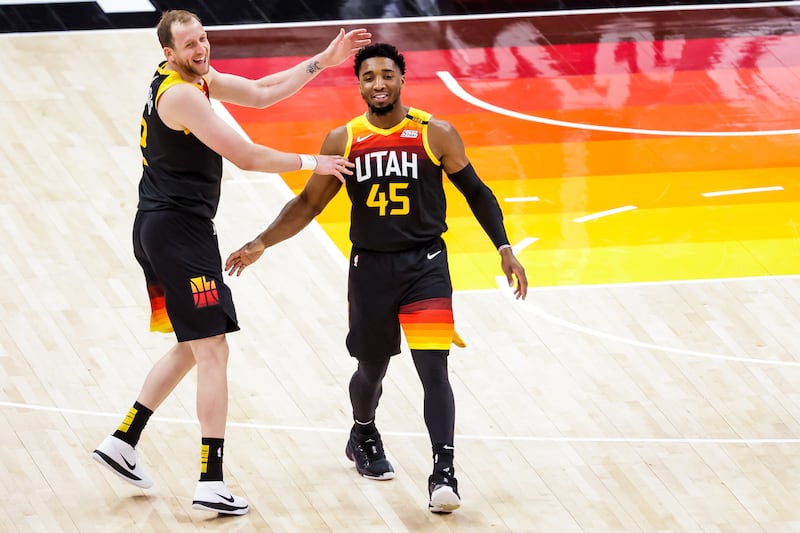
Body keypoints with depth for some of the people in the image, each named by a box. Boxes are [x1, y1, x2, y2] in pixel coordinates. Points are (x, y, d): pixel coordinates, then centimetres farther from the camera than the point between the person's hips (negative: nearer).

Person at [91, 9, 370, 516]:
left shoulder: (197, 77, 11)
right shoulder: (180, 94, -18)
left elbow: (261, 92, 14)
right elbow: (245, 156, -18)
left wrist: (323, 60, 8)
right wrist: (311, 163, -7)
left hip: (159, 228, 10)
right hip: (180, 230, -10)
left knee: (191, 348, 22)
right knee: (213, 350, -8)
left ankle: (122, 442, 23)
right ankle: (212, 483, -10)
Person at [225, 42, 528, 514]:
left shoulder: (436, 134, -5)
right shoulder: (343, 141, 0)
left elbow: (476, 192, 3)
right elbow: (308, 203, 8)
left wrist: (505, 249, -4)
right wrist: (262, 244, -1)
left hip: (426, 264, -2)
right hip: (370, 267, 2)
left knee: (433, 369, -15)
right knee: (372, 368, 16)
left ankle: (444, 475, -17)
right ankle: (363, 437, 47)